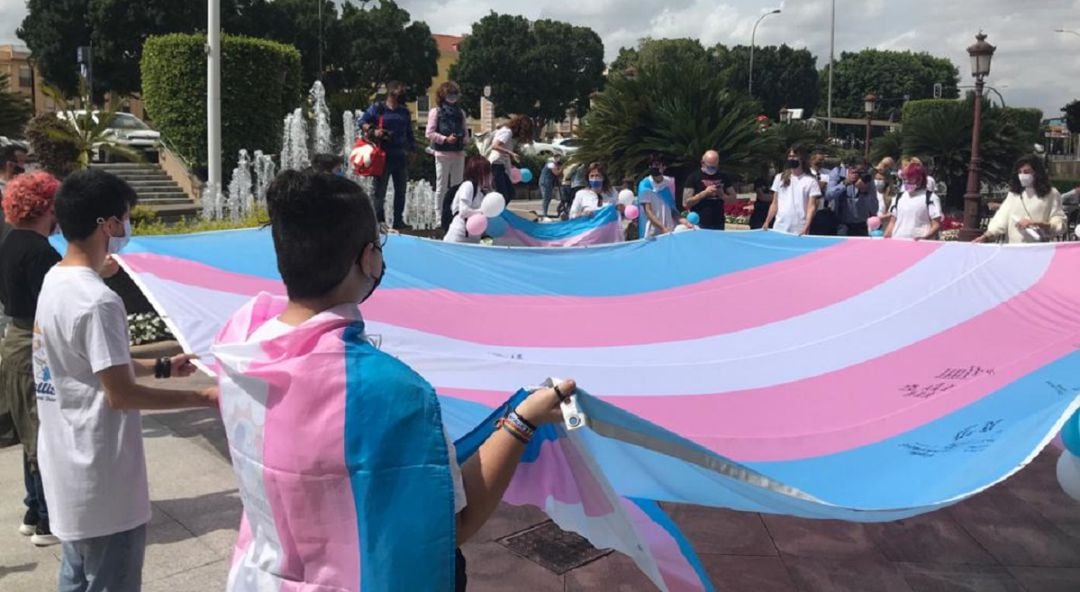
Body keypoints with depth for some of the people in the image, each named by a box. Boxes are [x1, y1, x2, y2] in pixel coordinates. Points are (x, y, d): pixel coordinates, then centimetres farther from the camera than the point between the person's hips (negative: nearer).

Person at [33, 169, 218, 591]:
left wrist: (160, 366, 17)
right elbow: (120, 394, -22)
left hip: (68, 467, 9)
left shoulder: (55, 282, 5)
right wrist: (204, 397, -15)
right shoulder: (98, 301, -25)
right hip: (101, 479, -9)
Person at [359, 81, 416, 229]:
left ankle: (398, 221, 17)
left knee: (401, 190, 8)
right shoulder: (377, 108, -1)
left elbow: (409, 132, 21)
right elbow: (362, 121, -2)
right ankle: (379, 221, 4)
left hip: (401, 156, 5)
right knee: (380, 189, -2)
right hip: (383, 155, -5)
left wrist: (412, 148, 16)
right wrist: (373, 131, -18)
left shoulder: (404, 111, 14)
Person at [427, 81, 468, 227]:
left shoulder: (460, 112, 13)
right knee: (442, 187, 1)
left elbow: (464, 131, 19)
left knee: (457, 186, 9)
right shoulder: (436, 111, -1)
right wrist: (445, 139, -16)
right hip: (443, 153, -5)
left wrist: (464, 138, -3)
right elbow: (429, 133, -6)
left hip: (459, 153, 5)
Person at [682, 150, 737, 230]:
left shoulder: (724, 178, 9)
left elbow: (733, 199, 14)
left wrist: (722, 195, -7)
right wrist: (705, 193, -17)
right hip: (699, 226, -4)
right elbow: (686, 203, -7)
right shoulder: (694, 177, -2)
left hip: (718, 225, 4)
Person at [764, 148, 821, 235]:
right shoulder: (779, 178, 13)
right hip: (779, 229, 3)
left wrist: (806, 226, -18)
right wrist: (767, 222, 6)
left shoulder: (810, 181, 1)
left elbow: (812, 206, -5)